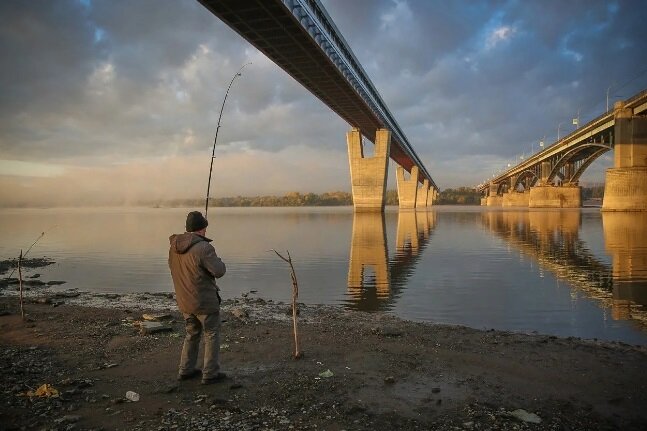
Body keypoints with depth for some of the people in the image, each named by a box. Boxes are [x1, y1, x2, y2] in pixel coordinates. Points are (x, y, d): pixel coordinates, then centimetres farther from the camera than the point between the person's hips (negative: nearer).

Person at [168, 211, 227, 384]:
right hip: (204, 302, -7)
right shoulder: (203, 248, -24)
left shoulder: (174, 247, 1)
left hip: (185, 302, 7)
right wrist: (217, 260, -1)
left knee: (192, 334, 23)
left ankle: (185, 370, 30)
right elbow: (219, 271, -21)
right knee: (211, 336, 8)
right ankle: (210, 373, 13)